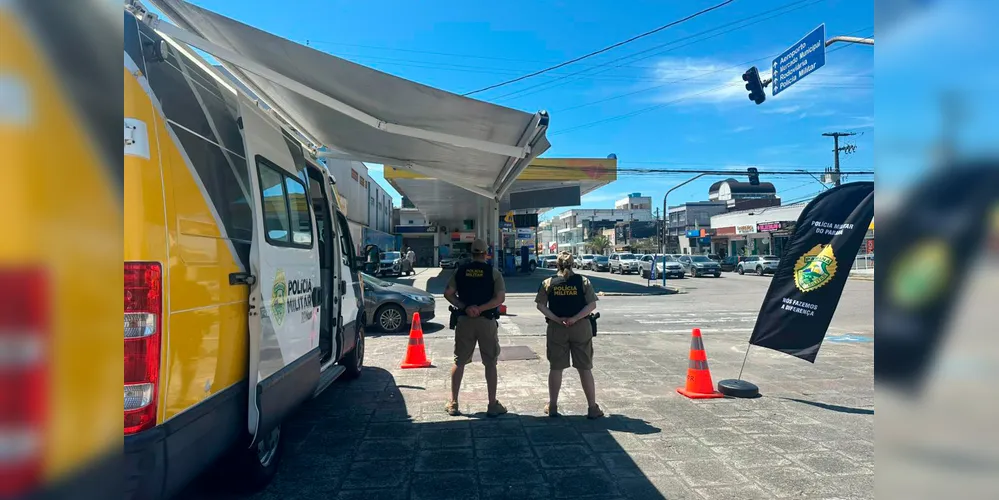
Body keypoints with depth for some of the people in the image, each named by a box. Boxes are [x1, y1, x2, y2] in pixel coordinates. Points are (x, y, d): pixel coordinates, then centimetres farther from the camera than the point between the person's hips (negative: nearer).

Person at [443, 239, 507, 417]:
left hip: (464, 320, 2)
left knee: (459, 361, 11)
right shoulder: (493, 272, -5)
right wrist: (481, 309, -13)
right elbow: (500, 298, -14)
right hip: (487, 322, -2)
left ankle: (453, 404, 16)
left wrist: (464, 307, -6)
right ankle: (492, 405, 11)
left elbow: (448, 293, -2)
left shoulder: (460, 270, 3)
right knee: (490, 363, 7)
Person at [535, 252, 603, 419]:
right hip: (581, 328, -1)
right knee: (585, 368, 7)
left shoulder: (548, 283, 1)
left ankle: (552, 406, 19)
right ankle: (592, 408, 12)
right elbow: (592, 305, -8)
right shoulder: (583, 281, -1)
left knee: (556, 367, 11)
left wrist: (557, 319, -10)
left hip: (556, 328, 1)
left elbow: (540, 305, -5)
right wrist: (575, 318, -13)